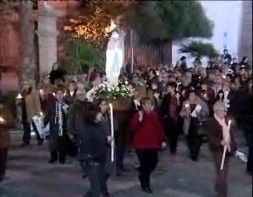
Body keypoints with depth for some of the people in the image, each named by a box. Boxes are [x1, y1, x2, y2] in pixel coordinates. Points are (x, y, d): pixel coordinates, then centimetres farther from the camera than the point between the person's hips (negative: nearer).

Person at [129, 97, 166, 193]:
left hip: (153, 144, 5)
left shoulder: (154, 115, 7)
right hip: (141, 145, -5)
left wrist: (162, 140, 9)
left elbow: (160, 128, 12)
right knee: (145, 164, 1)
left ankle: (143, 176, 37)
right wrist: (139, 119, -29)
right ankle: (145, 185, 19)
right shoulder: (137, 115, -9)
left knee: (153, 162, 9)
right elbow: (132, 128, -19)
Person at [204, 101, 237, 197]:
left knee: (225, 172, 17)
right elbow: (211, 137, -18)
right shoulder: (210, 122, -10)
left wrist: (233, 146, 6)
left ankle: (219, 189, 34)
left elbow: (232, 133, 14)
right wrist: (221, 142, -33)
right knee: (221, 173, -7)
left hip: (228, 149, 7)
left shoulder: (227, 120, 9)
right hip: (218, 150, -6)